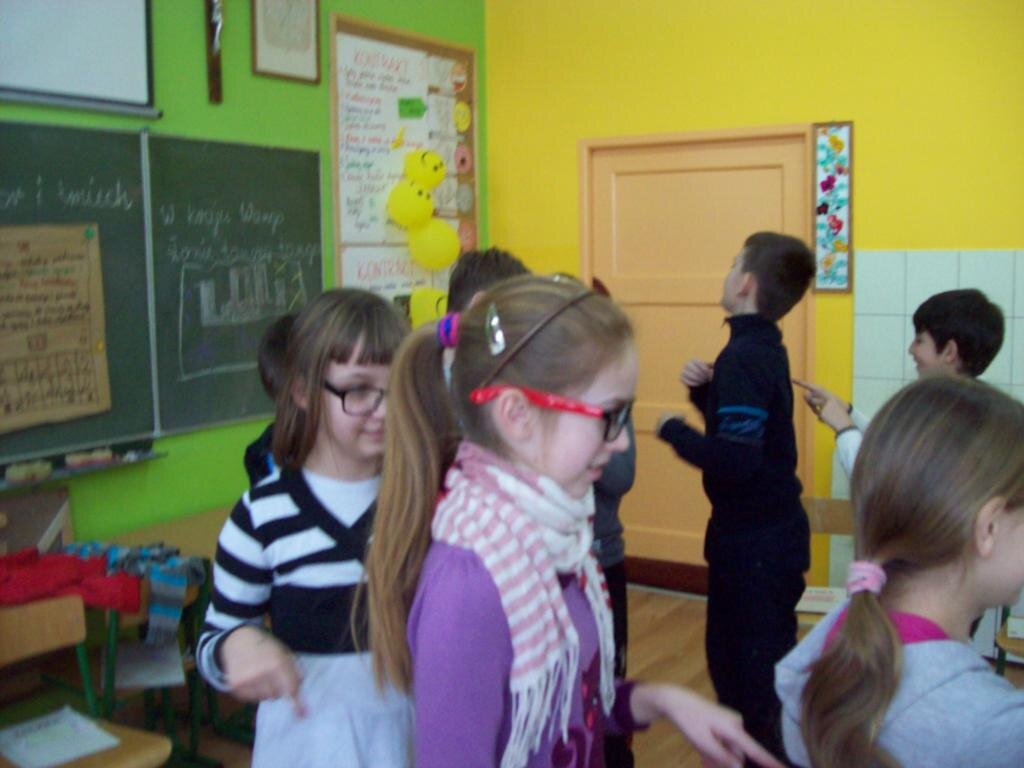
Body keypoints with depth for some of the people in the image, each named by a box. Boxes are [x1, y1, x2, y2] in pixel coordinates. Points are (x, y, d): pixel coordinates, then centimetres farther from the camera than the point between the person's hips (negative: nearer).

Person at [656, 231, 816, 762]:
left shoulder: (742, 358, -23)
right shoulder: (765, 349, 7)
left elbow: (735, 459, -30)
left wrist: (673, 431, -17)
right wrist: (705, 390, -1)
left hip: (755, 541, -10)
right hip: (767, 530, 10)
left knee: (757, 675, 3)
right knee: (730, 655, 23)